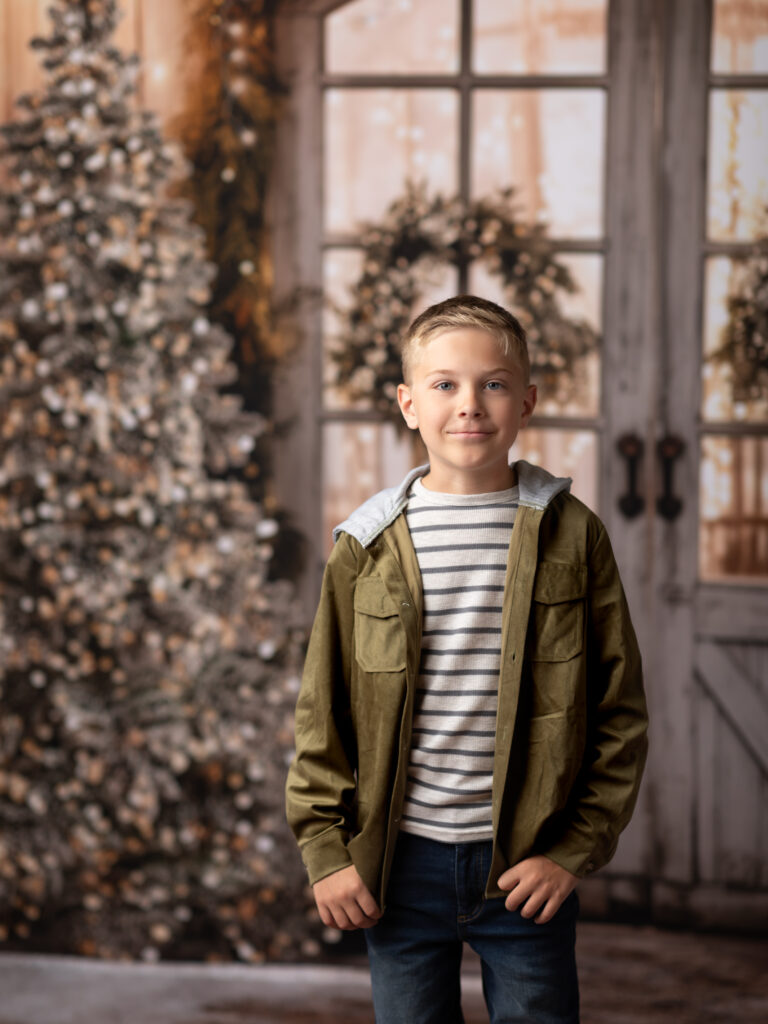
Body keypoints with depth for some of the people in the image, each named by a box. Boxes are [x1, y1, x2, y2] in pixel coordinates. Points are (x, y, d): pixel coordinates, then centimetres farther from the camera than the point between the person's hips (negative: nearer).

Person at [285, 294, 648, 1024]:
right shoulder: (367, 544, 0)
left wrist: (577, 848, -6)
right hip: (401, 859, 1)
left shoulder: (571, 535, -2)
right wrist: (325, 849, -1)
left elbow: (620, 710, 0)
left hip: (528, 863, -1)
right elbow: (322, 711, 5)